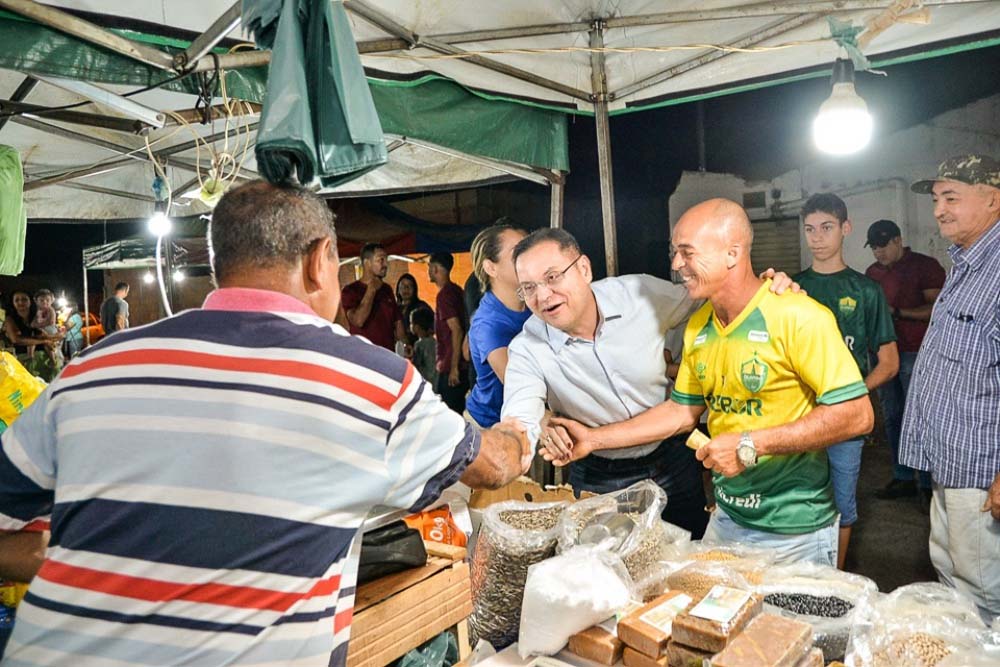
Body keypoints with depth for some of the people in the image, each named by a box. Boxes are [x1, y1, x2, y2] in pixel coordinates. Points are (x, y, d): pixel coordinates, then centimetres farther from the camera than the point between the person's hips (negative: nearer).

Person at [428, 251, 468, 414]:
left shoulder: (444, 294, -15)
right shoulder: (456, 290, 12)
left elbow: (456, 330, -22)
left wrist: (454, 367, -20)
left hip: (450, 367, -9)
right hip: (457, 364, 9)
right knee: (458, 413, 14)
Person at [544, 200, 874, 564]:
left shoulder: (797, 316, -20)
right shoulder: (697, 327, 2)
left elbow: (857, 415, -22)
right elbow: (683, 410, 10)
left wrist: (750, 445, -23)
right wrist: (594, 439, 3)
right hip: (726, 519, 7)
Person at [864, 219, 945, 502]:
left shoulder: (925, 266, -4)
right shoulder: (872, 272, 13)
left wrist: (897, 312, -16)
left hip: (915, 354, -6)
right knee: (893, 418, 9)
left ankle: (927, 484, 5)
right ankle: (903, 478, 19)